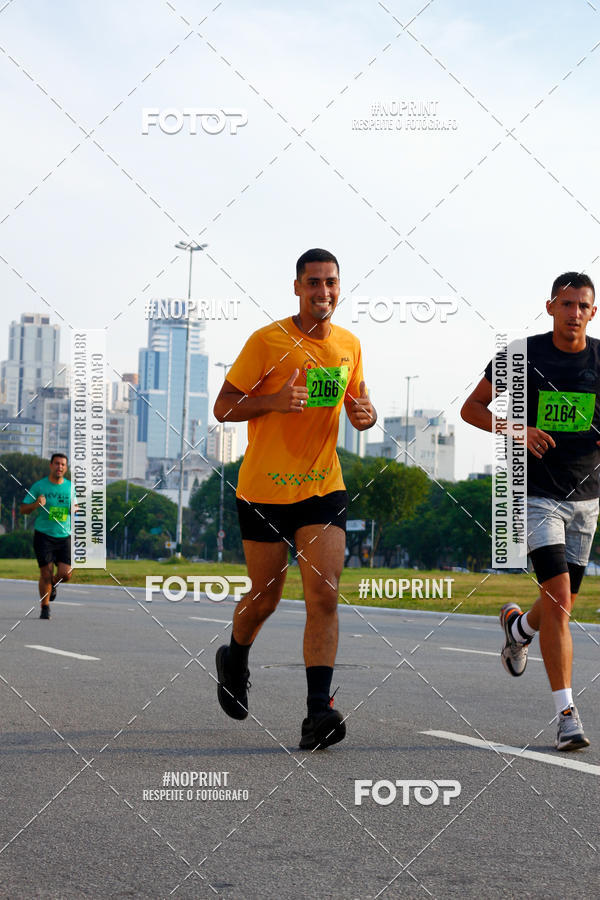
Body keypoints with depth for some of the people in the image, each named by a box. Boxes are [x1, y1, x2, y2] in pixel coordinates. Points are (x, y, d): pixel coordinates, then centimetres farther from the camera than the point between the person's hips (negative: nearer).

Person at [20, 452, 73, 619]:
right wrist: (36, 504, -19)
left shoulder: (71, 488, 8)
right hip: (43, 535, -2)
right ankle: (45, 608, 12)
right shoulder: (38, 486, -1)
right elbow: (23, 510, 1)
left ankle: (53, 584, 28)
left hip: (64, 537, 2)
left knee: (66, 574, -8)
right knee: (46, 573, -6)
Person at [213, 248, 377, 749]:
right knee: (264, 598, 9)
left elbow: (358, 399, 22)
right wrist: (274, 400, -24)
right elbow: (223, 407, -7)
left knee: (324, 596, -11)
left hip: (324, 487, 3)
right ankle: (235, 661, 42)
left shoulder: (349, 345, 6)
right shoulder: (268, 341, -9)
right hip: (265, 489, -3)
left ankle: (319, 712, -13)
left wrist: (366, 414, -3)